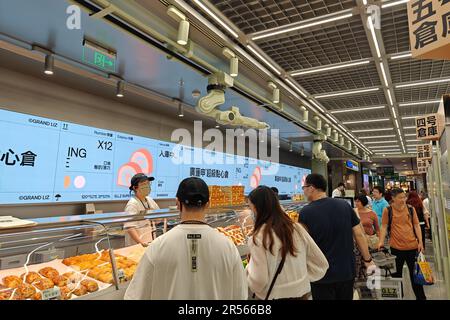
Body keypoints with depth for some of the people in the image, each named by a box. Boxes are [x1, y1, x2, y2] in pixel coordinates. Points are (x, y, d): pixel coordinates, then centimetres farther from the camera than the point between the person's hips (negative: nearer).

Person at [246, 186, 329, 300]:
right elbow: (321, 263, 2)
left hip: (275, 295, -4)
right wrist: (300, 278, 9)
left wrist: (249, 269, -3)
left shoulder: (259, 237, -21)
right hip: (302, 292, 5)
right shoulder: (297, 228, -5)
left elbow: (259, 280, -21)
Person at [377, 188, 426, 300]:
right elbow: (384, 227, -4)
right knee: (396, 273, 11)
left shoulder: (411, 209, 2)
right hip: (396, 247, -2)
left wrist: (420, 242, 0)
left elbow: (416, 225, 6)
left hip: (412, 246, 2)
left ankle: (421, 297, 28)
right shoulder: (388, 210, -5)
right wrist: (381, 242, -13)